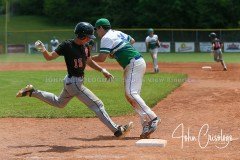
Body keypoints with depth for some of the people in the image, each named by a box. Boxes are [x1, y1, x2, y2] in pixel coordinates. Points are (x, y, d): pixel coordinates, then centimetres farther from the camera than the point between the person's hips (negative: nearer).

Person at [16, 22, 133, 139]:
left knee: (59, 103, 29)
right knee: (97, 104, -8)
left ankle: (32, 92, 35)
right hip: (74, 82, -9)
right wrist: (43, 50, -36)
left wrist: (102, 70, 9)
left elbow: (89, 62, 19)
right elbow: (49, 57, -16)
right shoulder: (67, 45, -18)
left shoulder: (85, 47, 3)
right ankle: (117, 130, -4)